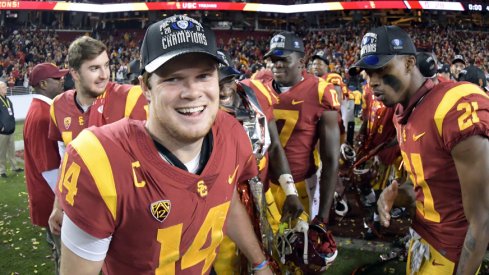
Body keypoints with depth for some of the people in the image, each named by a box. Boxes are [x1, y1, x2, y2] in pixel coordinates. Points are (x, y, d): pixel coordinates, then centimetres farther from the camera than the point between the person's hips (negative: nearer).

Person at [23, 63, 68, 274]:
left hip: (53, 194, 10)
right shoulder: (40, 116, -25)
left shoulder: (43, 108, 8)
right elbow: (48, 167, -25)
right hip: (53, 198, -10)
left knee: (61, 246, 22)